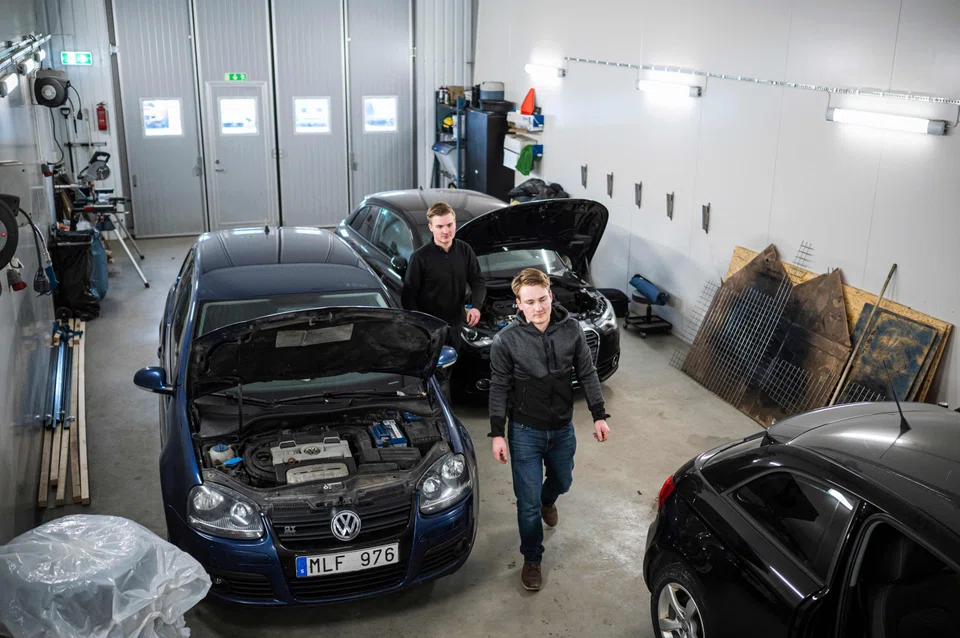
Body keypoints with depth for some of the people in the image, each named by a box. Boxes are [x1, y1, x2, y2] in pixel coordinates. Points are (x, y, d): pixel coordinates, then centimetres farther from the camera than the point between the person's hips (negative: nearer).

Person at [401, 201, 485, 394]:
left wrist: (476, 306, -12)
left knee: (448, 372, 19)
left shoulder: (465, 250, -1)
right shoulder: (420, 257, -15)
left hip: (456, 324, 5)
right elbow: (408, 296, -11)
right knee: (439, 378, -6)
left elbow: (478, 281, 7)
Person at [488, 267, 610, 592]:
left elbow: (587, 374, -1)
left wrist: (599, 415, -1)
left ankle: (548, 501, 62)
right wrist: (497, 434, -10)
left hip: (562, 428, 3)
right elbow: (499, 388, -10)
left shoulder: (571, 329, -11)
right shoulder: (506, 340, -18)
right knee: (528, 502, 2)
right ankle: (532, 559, 23)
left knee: (562, 482, 26)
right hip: (526, 431, -3)